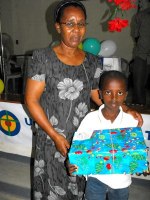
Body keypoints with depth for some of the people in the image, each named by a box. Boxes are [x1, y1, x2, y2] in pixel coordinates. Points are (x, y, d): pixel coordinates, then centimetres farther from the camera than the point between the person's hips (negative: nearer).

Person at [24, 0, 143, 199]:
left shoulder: (93, 62, 2)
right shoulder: (43, 58, -11)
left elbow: (98, 94, 11)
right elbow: (31, 100, -11)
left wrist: (125, 109, -5)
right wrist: (55, 136, -15)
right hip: (51, 140, -3)